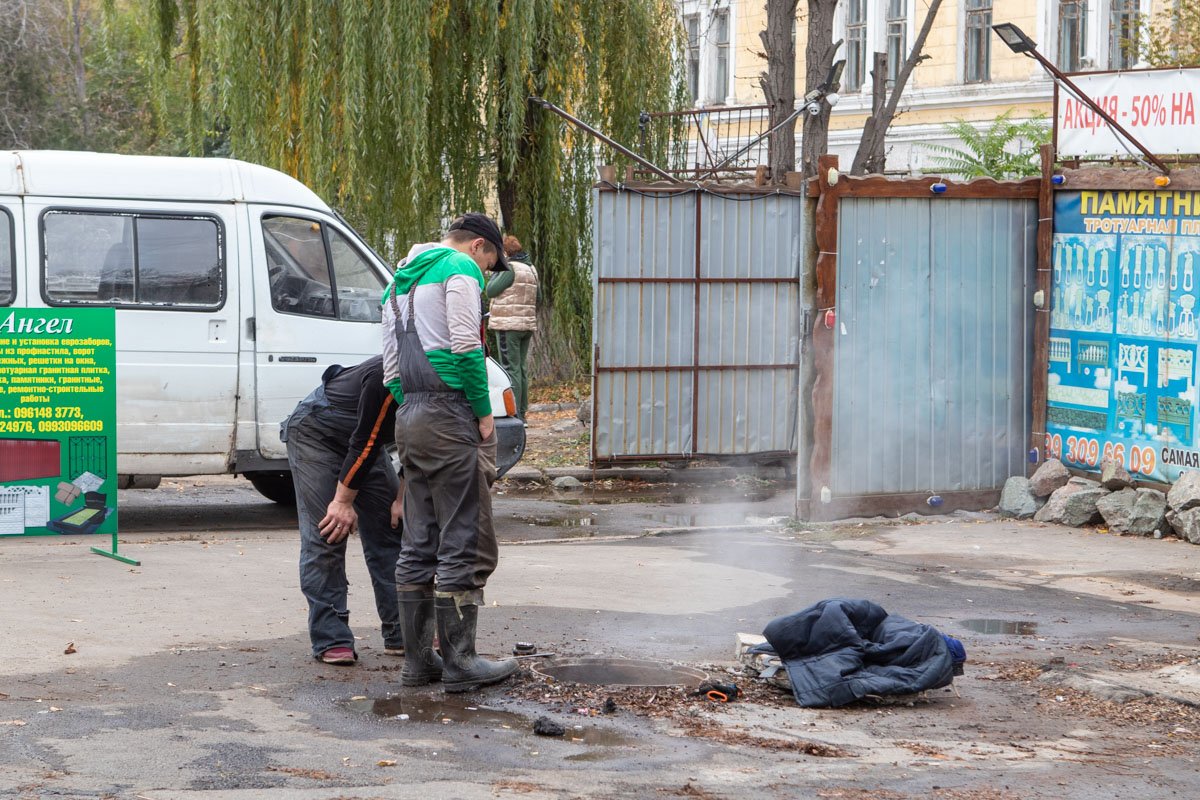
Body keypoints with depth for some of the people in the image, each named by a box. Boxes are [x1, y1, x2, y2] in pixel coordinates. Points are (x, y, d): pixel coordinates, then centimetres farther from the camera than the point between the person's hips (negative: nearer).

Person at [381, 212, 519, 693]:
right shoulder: (461, 268, -3)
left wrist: (409, 409, 20)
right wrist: (484, 412, -9)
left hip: (409, 418, 9)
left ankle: (417, 661, 13)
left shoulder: (400, 283, 24)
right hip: (449, 413, -9)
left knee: (420, 546, 11)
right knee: (465, 544, -5)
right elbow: (465, 344, -15)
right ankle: (458, 662, -4)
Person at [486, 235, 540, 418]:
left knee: (510, 368, -8)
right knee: (521, 368, 14)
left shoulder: (511, 268, -13)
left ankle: (513, 413, -12)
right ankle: (522, 413, 17)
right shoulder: (532, 269, 14)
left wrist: (496, 270, -1)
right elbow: (537, 298, 18)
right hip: (527, 325, 9)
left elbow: (491, 290, -13)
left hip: (509, 326, -9)